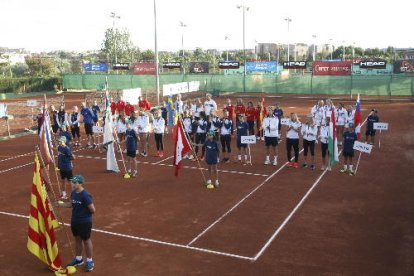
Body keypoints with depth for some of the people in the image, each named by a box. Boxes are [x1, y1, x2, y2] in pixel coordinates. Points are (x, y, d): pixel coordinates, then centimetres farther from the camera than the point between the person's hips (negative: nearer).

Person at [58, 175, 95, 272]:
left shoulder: (85, 195, -26)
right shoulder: (73, 193, -2)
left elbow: (93, 210, -22)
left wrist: (85, 215, -5)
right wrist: (62, 204, 2)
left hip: (85, 222, -7)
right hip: (74, 221, 7)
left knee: (86, 240, 9)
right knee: (78, 239, 21)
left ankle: (90, 261, 25)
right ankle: (79, 258, 40)